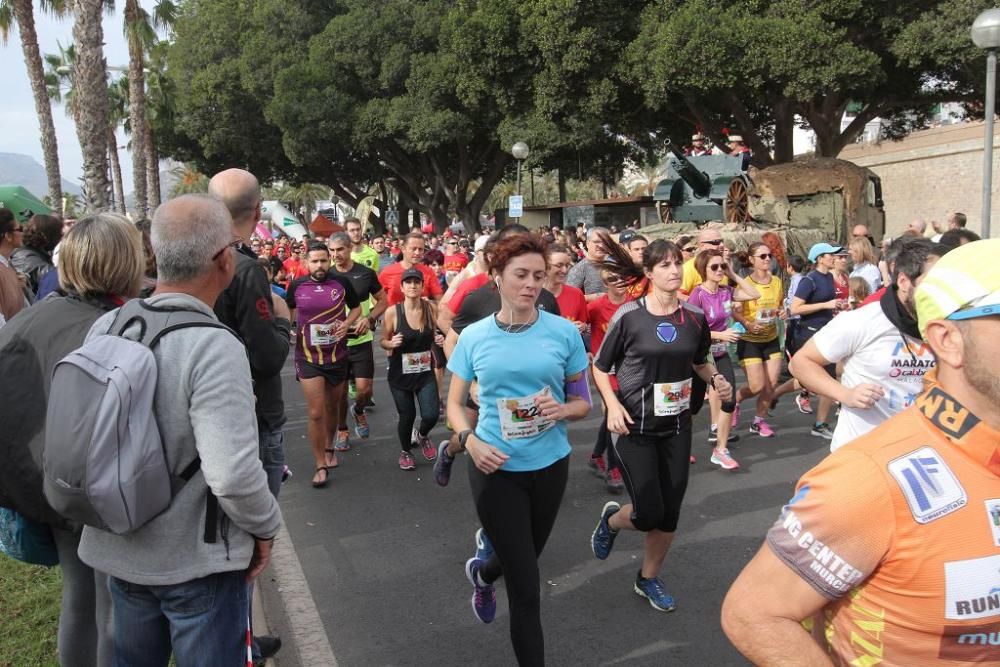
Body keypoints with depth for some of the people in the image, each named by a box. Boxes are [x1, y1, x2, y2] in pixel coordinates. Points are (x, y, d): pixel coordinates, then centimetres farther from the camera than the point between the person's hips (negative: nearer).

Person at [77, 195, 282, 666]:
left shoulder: (105, 326, -6)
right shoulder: (213, 347, -26)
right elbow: (234, 475, -30)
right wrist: (266, 526, -12)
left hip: (118, 549, 6)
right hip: (196, 560, -6)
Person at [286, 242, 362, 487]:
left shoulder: (342, 283, -5)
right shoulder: (297, 286, -3)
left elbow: (356, 308, 9)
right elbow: (288, 312, 14)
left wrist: (346, 323, -10)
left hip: (337, 356, 1)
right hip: (308, 358, -1)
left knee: (332, 408, 18)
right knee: (316, 413, -6)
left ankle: (329, 448, 43)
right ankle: (321, 465, 6)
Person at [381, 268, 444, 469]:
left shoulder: (431, 308, -7)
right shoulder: (392, 312, -13)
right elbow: (383, 341, -1)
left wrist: (439, 339, -10)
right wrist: (391, 343, -23)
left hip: (425, 373, 2)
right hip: (400, 374, -1)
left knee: (431, 416, -7)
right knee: (407, 416, 8)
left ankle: (422, 436, 32)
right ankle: (406, 451, 40)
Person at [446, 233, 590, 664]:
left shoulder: (564, 332, -7)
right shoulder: (474, 337, -6)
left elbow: (584, 402, 1)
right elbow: (454, 405, 2)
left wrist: (562, 410, -21)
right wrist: (470, 441, -18)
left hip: (550, 465, 2)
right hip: (496, 468, -2)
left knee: (523, 562, 25)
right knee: (525, 585, 1)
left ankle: (481, 572, 60)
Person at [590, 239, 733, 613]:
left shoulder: (694, 317, -1)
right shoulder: (629, 316, -13)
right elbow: (599, 367, -4)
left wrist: (716, 379, -4)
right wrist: (612, 404, -18)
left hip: (677, 426, 4)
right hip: (635, 427, -4)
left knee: (670, 512, 8)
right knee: (648, 513, -6)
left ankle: (649, 578, 33)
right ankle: (611, 519, 31)